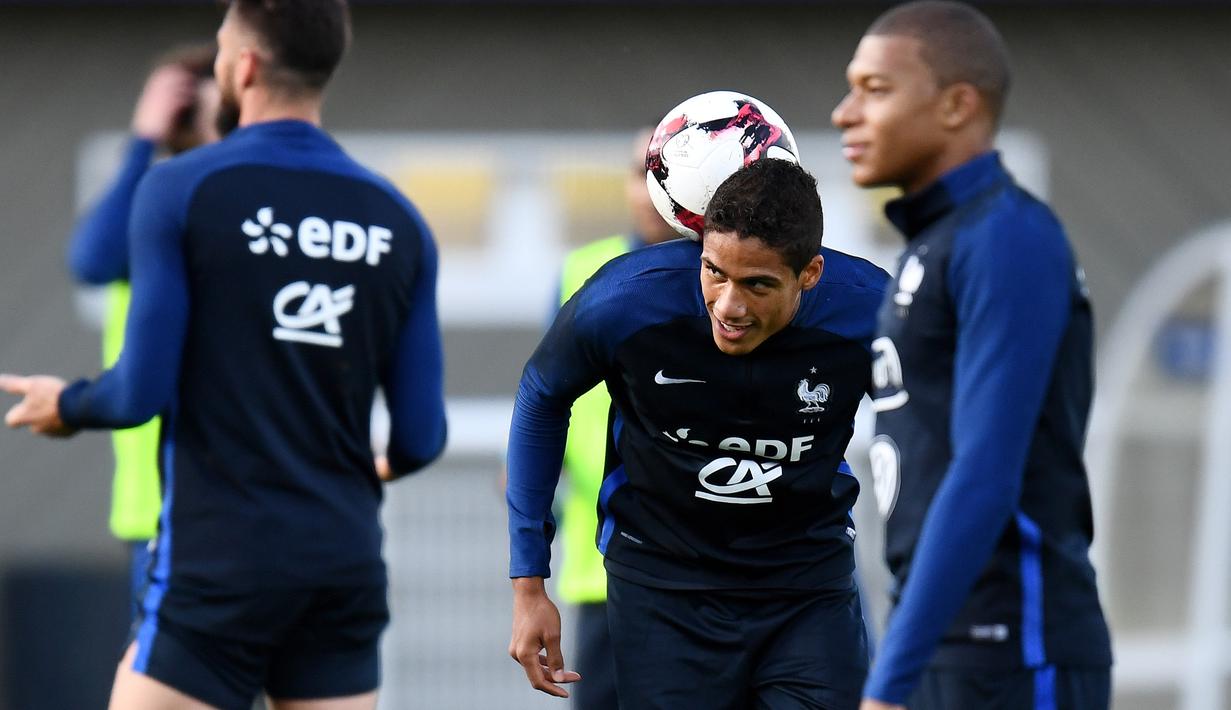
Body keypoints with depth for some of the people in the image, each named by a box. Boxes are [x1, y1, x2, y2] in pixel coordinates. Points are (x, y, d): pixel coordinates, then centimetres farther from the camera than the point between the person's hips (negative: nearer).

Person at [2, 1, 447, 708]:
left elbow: (143, 390, -10)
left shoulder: (179, 190, -7)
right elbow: (421, 436, 5)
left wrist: (66, 405, 12)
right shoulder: (398, 222, 5)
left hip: (219, 565, -4)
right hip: (347, 562, 4)